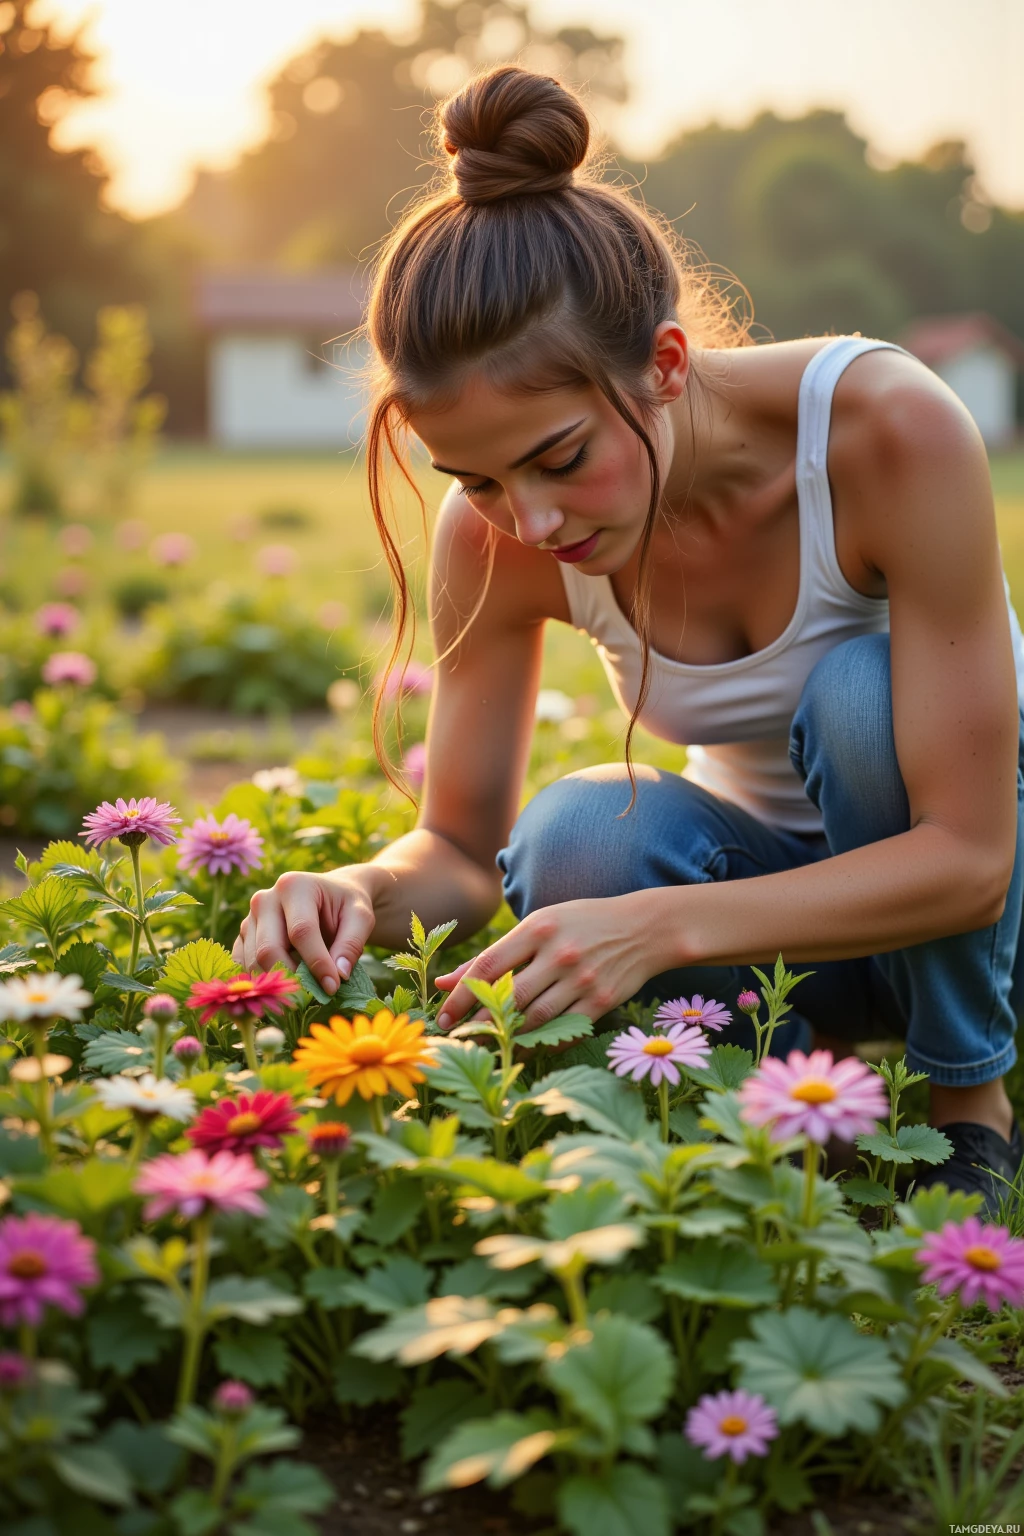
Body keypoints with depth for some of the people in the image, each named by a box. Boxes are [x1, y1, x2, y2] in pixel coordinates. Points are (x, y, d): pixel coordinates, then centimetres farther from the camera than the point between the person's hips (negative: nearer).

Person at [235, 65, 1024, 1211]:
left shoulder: (889, 430, -31)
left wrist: (660, 926, -42)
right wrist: (364, 893, -32)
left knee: (859, 692, -34)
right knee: (574, 840, -30)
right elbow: (463, 846, -7)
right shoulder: (495, 534, -19)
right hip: (778, 878, 2)